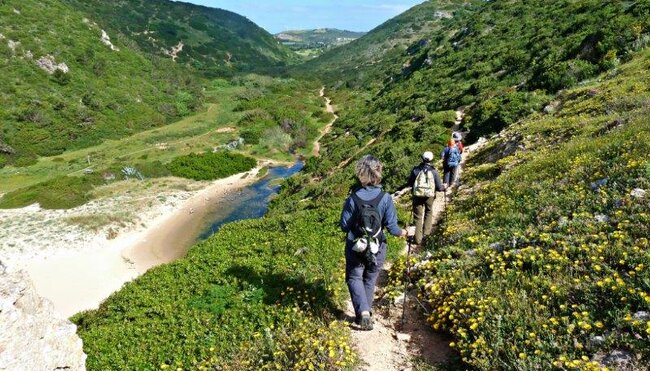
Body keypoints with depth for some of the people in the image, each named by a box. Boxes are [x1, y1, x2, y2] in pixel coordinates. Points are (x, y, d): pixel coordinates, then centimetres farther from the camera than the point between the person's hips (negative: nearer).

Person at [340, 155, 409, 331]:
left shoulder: (353, 198, -16)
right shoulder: (385, 198, -15)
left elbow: (344, 226, -10)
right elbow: (391, 227, -12)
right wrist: (404, 233, 8)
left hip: (355, 246, -1)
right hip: (377, 248, 1)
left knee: (354, 278, 15)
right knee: (370, 280, 20)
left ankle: (363, 312, -3)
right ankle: (365, 312, 31)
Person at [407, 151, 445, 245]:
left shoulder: (416, 170, -4)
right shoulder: (433, 171, -5)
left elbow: (410, 183, 5)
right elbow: (439, 187, -3)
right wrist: (444, 187, 19)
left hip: (417, 195, 0)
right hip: (429, 195, 0)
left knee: (418, 217, 7)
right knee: (428, 213, 26)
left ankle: (418, 239, 6)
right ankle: (426, 232, 24)